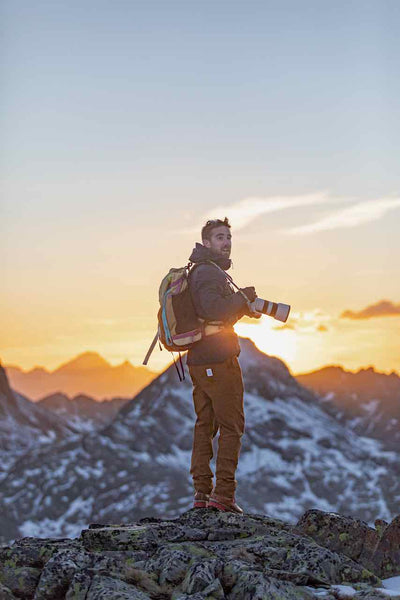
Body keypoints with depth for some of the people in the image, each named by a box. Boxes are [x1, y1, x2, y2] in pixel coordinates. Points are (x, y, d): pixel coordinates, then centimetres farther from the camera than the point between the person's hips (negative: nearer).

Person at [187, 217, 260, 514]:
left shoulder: (198, 272, 20)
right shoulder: (209, 272, -12)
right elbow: (212, 309, -28)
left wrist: (243, 307, 13)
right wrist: (242, 297, -14)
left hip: (198, 361, 10)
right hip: (219, 359, -10)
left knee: (205, 425, 10)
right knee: (232, 426, -4)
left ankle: (202, 492, 12)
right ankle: (224, 493, -5)